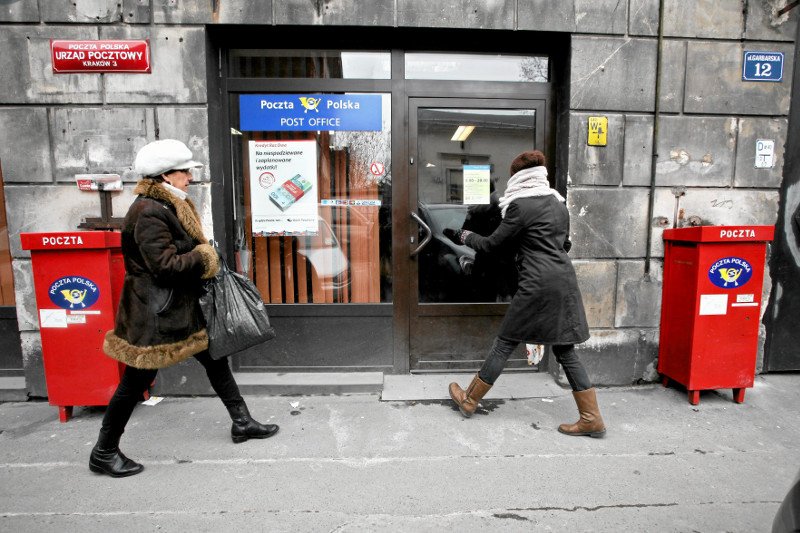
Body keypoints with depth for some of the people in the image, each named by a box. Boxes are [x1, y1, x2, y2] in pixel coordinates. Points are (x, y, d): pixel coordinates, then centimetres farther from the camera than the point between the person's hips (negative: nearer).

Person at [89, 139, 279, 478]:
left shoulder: (171, 206, 11)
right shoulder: (149, 212, -20)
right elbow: (164, 264, -26)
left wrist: (204, 258, 2)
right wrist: (204, 258, -13)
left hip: (182, 306, 10)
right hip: (153, 312, -10)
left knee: (215, 360, 14)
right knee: (136, 381, 5)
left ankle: (242, 422, 27)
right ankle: (104, 452, 26)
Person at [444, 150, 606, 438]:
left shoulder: (520, 205, -9)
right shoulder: (558, 203, 15)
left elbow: (491, 244, -3)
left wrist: (462, 236, 12)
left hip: (538, 285, -7)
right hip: (565, 281, 8)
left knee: (505, 343, 3)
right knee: (565, 351, 12)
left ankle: (469, 400, 18)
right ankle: (592, 419, 16)